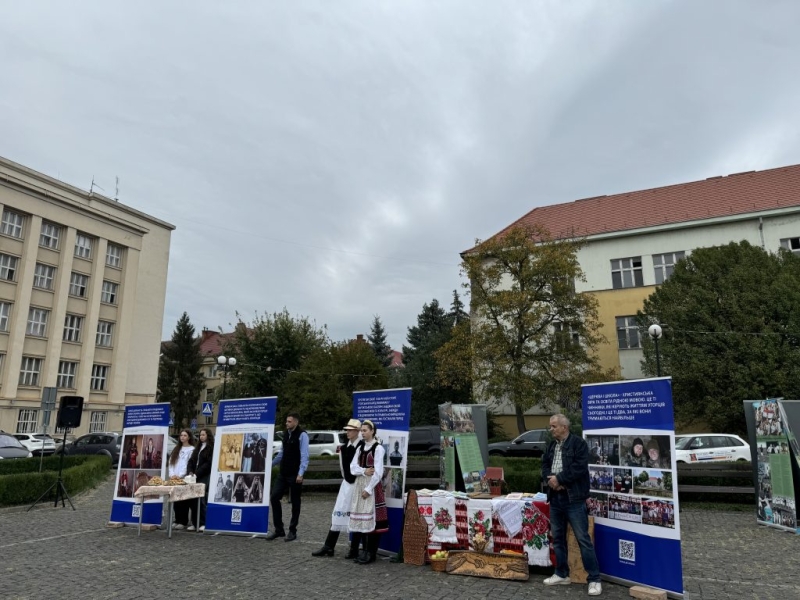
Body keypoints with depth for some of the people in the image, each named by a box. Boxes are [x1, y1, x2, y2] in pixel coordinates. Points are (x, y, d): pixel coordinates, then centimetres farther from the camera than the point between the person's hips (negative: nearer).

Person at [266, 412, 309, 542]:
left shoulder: (302, 435, -12)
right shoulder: (286, 434, 10)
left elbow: (304, 456, -17)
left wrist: (300, 474, -24)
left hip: (295, 475, -7)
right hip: (283, 473, 7)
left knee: (295, 502, 5)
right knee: (274, 497, 4)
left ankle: (292, 531, 18)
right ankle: (278, 529, 16)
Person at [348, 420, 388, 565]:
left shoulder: (378, 448, -9)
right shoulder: (360, 447, 12)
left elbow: (378, 472, -13)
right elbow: (353, 467, 5)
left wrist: (369, 489, -15)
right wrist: (364, 471, -13)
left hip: (372, 485, -7)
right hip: (359, 485, 7)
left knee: (372, 518, -6)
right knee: (360, 518, 8)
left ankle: (371, 553, 2)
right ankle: (364, 551, 17)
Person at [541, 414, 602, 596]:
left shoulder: (579, 443, -9)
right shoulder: (551, 445, 13)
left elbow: (579, 468, -18)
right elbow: (545, 465, 10)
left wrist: (559, 479, -16)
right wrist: (550, 480, -10)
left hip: (573, 498, -7)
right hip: (555, 497, 7)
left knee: (583, 538, -4)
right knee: (557, 537, 14)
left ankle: (594, 579, 5)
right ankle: (562, 574, 26)